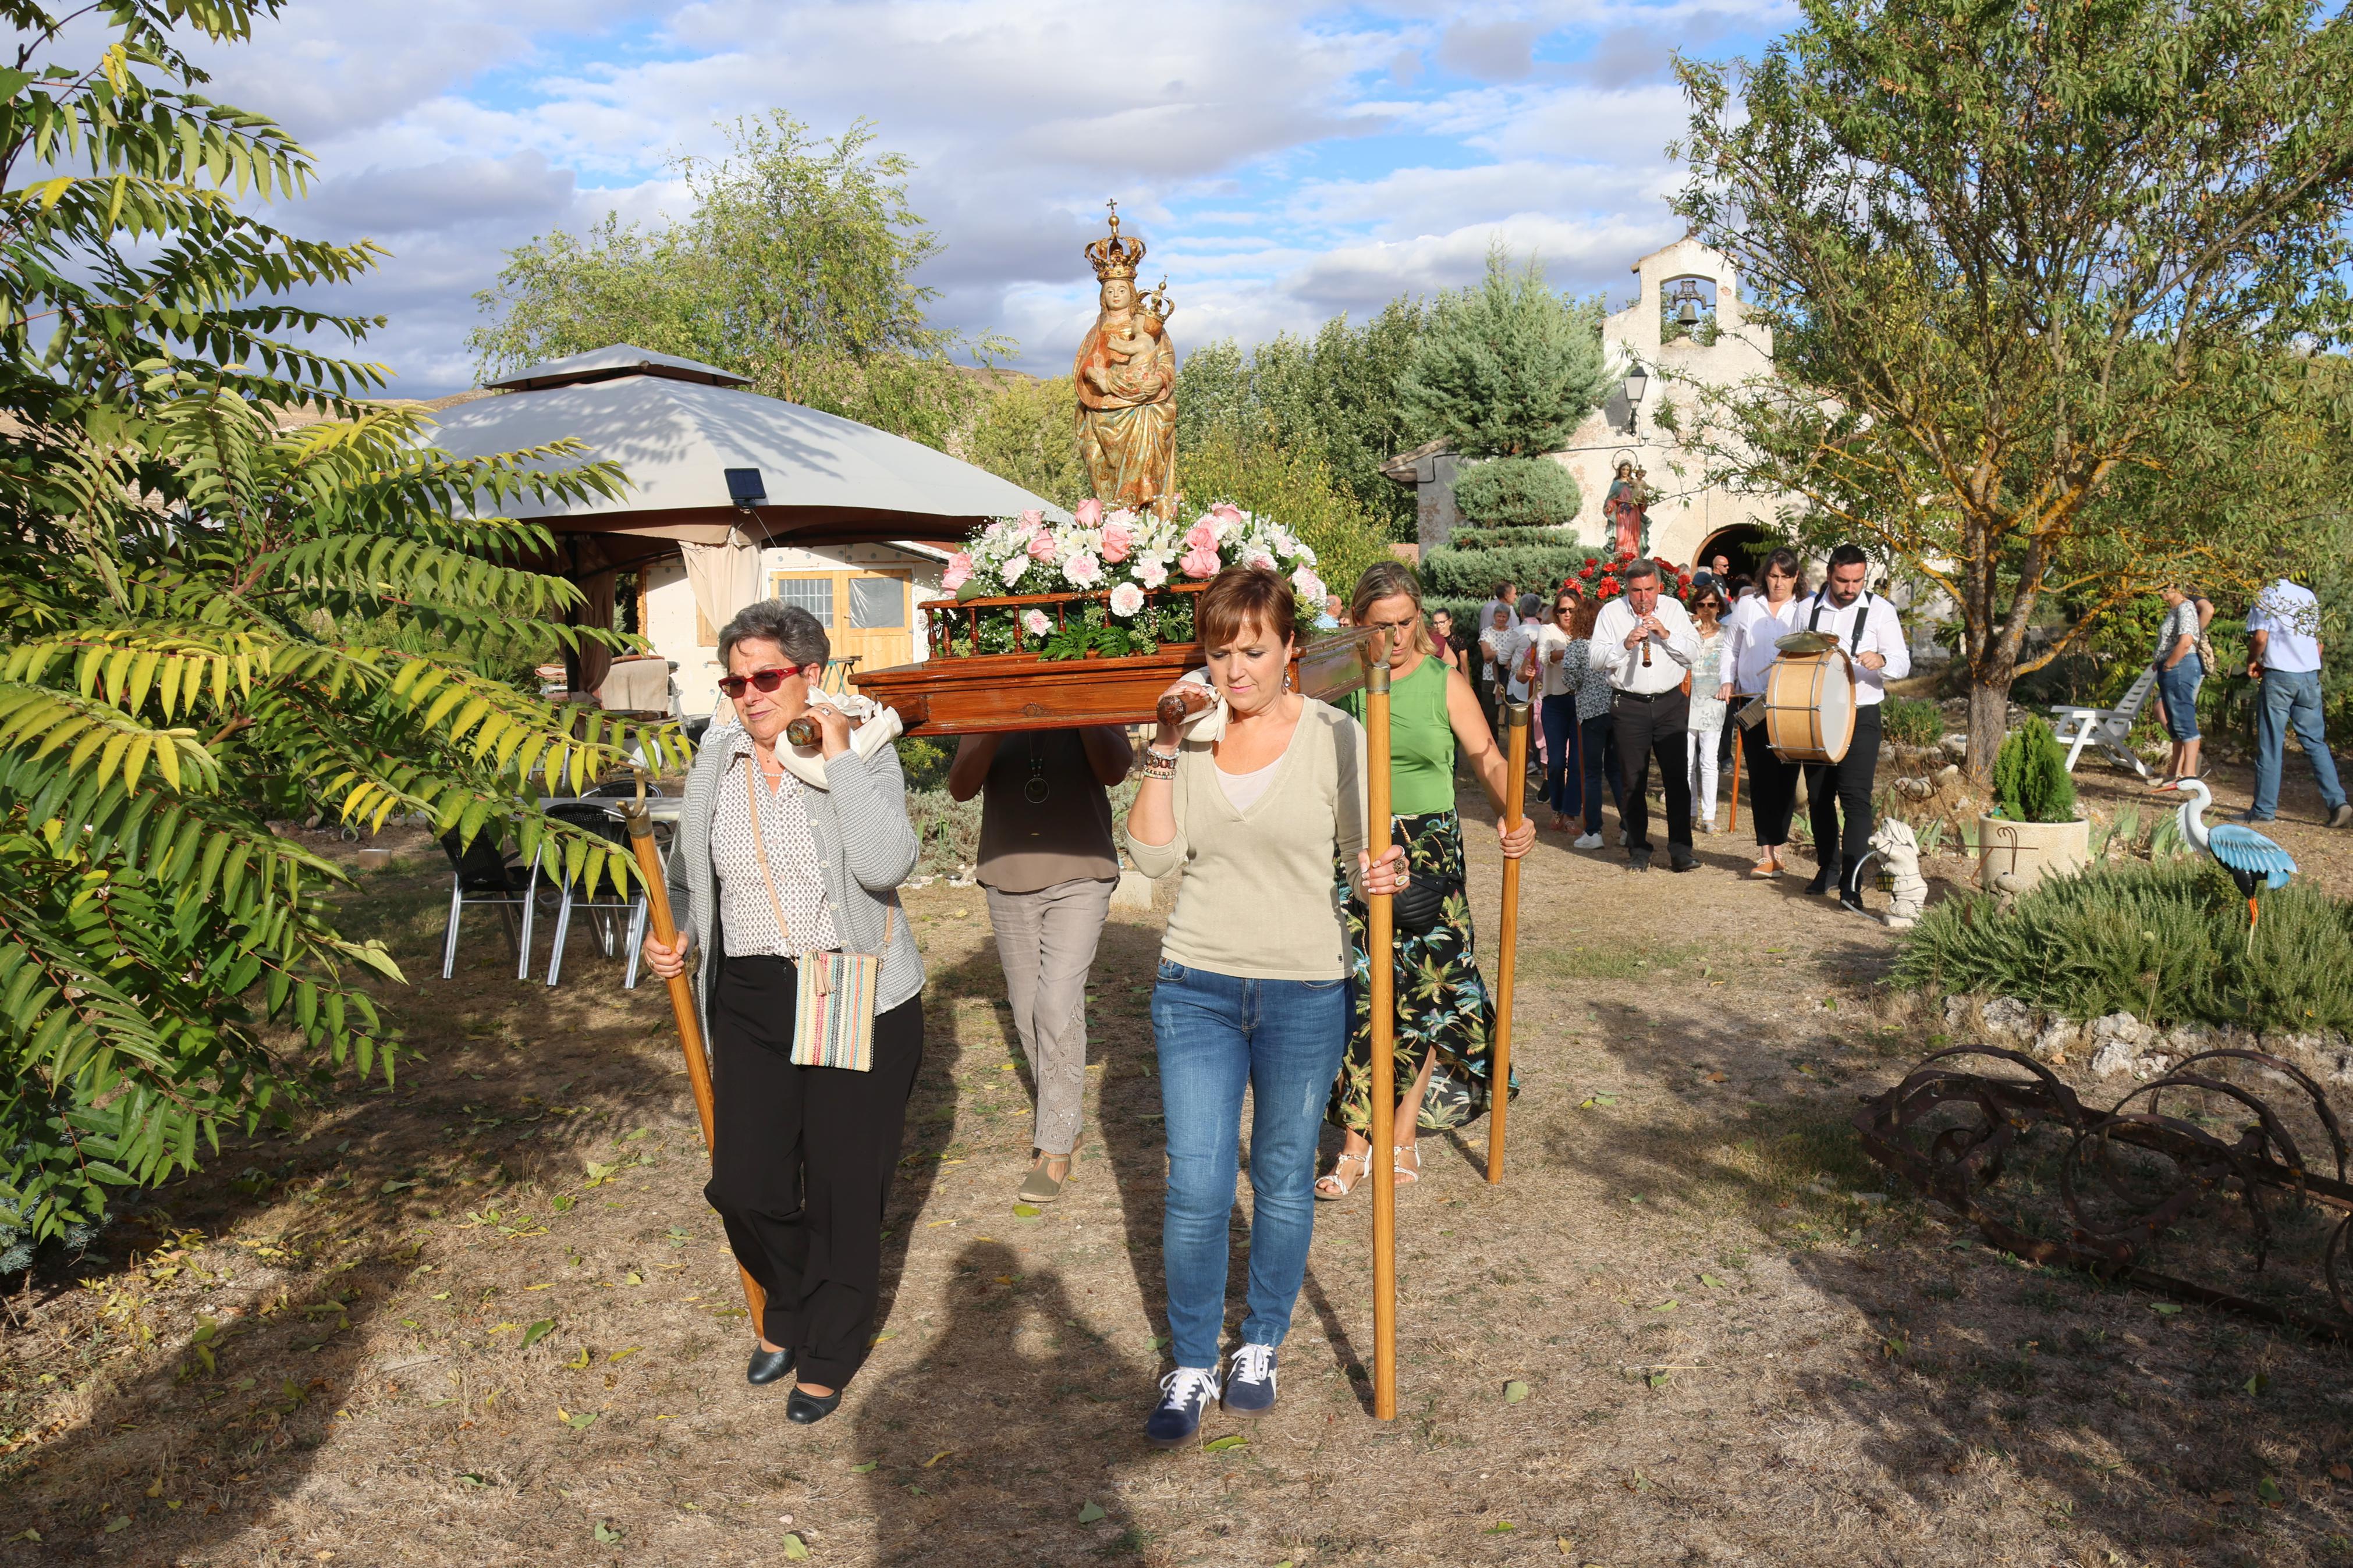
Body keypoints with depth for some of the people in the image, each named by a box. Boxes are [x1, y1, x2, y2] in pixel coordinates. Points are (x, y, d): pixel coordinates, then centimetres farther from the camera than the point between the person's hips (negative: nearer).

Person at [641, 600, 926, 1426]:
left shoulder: (864, 754, -7)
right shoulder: (715, 764, 7)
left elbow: (886, 864, -25)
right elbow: (690, 877, 21)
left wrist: (839, 756, -21)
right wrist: (680, 939, 3)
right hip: (751, 1001, 4)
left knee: (844, 1187, 6)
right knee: (744, 1185, 2)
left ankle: (828, 1352, 29)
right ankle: (789, 1306, 34)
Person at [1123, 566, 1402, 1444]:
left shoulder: (1334, 736, -6)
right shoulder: (1191, 735, 1)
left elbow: (1366, 852, 0)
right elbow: (1152, 855, -5)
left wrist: (1386, 875, -22)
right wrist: (1163, 752, -12)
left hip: (1305, 993, -1)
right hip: (1196, 990, 1)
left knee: (1284, 1179, 13)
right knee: (1196, 1188, 1)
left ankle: (1261, 1347, 34)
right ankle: (1190, 1368, 21)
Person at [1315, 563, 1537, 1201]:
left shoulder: (1444, 683, 0)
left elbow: (1489, 759, -4)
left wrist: (1512, 815, -20)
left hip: (1429, 850, 0)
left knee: (1425, 989, 3)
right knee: (1357, 994, -3)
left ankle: (1404, 1134, 20)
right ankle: (1355, 1143, 8)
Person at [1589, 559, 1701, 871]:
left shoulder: (1673, 609, 8)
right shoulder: (1611, 612, 3)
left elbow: (1693, 653, 3)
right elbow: (1596, 659, -3)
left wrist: (1665, 634, -11)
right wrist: (1626, 644, -17)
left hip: (1671, 703, 1)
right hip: (1629, 705, -1)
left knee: (1678, 776, -3)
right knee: (1632, 780, 2)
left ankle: (1680, 849, 2)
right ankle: (1638, 850, 12)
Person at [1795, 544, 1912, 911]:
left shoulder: (1880, 610, -1)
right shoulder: (1807, 610, 8)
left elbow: (1903, 663, -4)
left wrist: (1881, 660, -27)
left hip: (1860, 717, -4)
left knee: (1855, 798, -13)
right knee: (1819, 796, 12)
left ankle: (1851, 885, -17)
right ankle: (1827, 868, 28)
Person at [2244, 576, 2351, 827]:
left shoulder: (2266, 597, -1)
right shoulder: (2309, 597, 14)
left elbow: (2260, 638, -12)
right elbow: (2318, 642, 18)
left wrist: (2252, 662, 5)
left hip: (2279, 676, -4)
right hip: (2311, 676, 5)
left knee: (2271, 744, -1)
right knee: (2315, 742, 8)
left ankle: (2265, 809, 1)